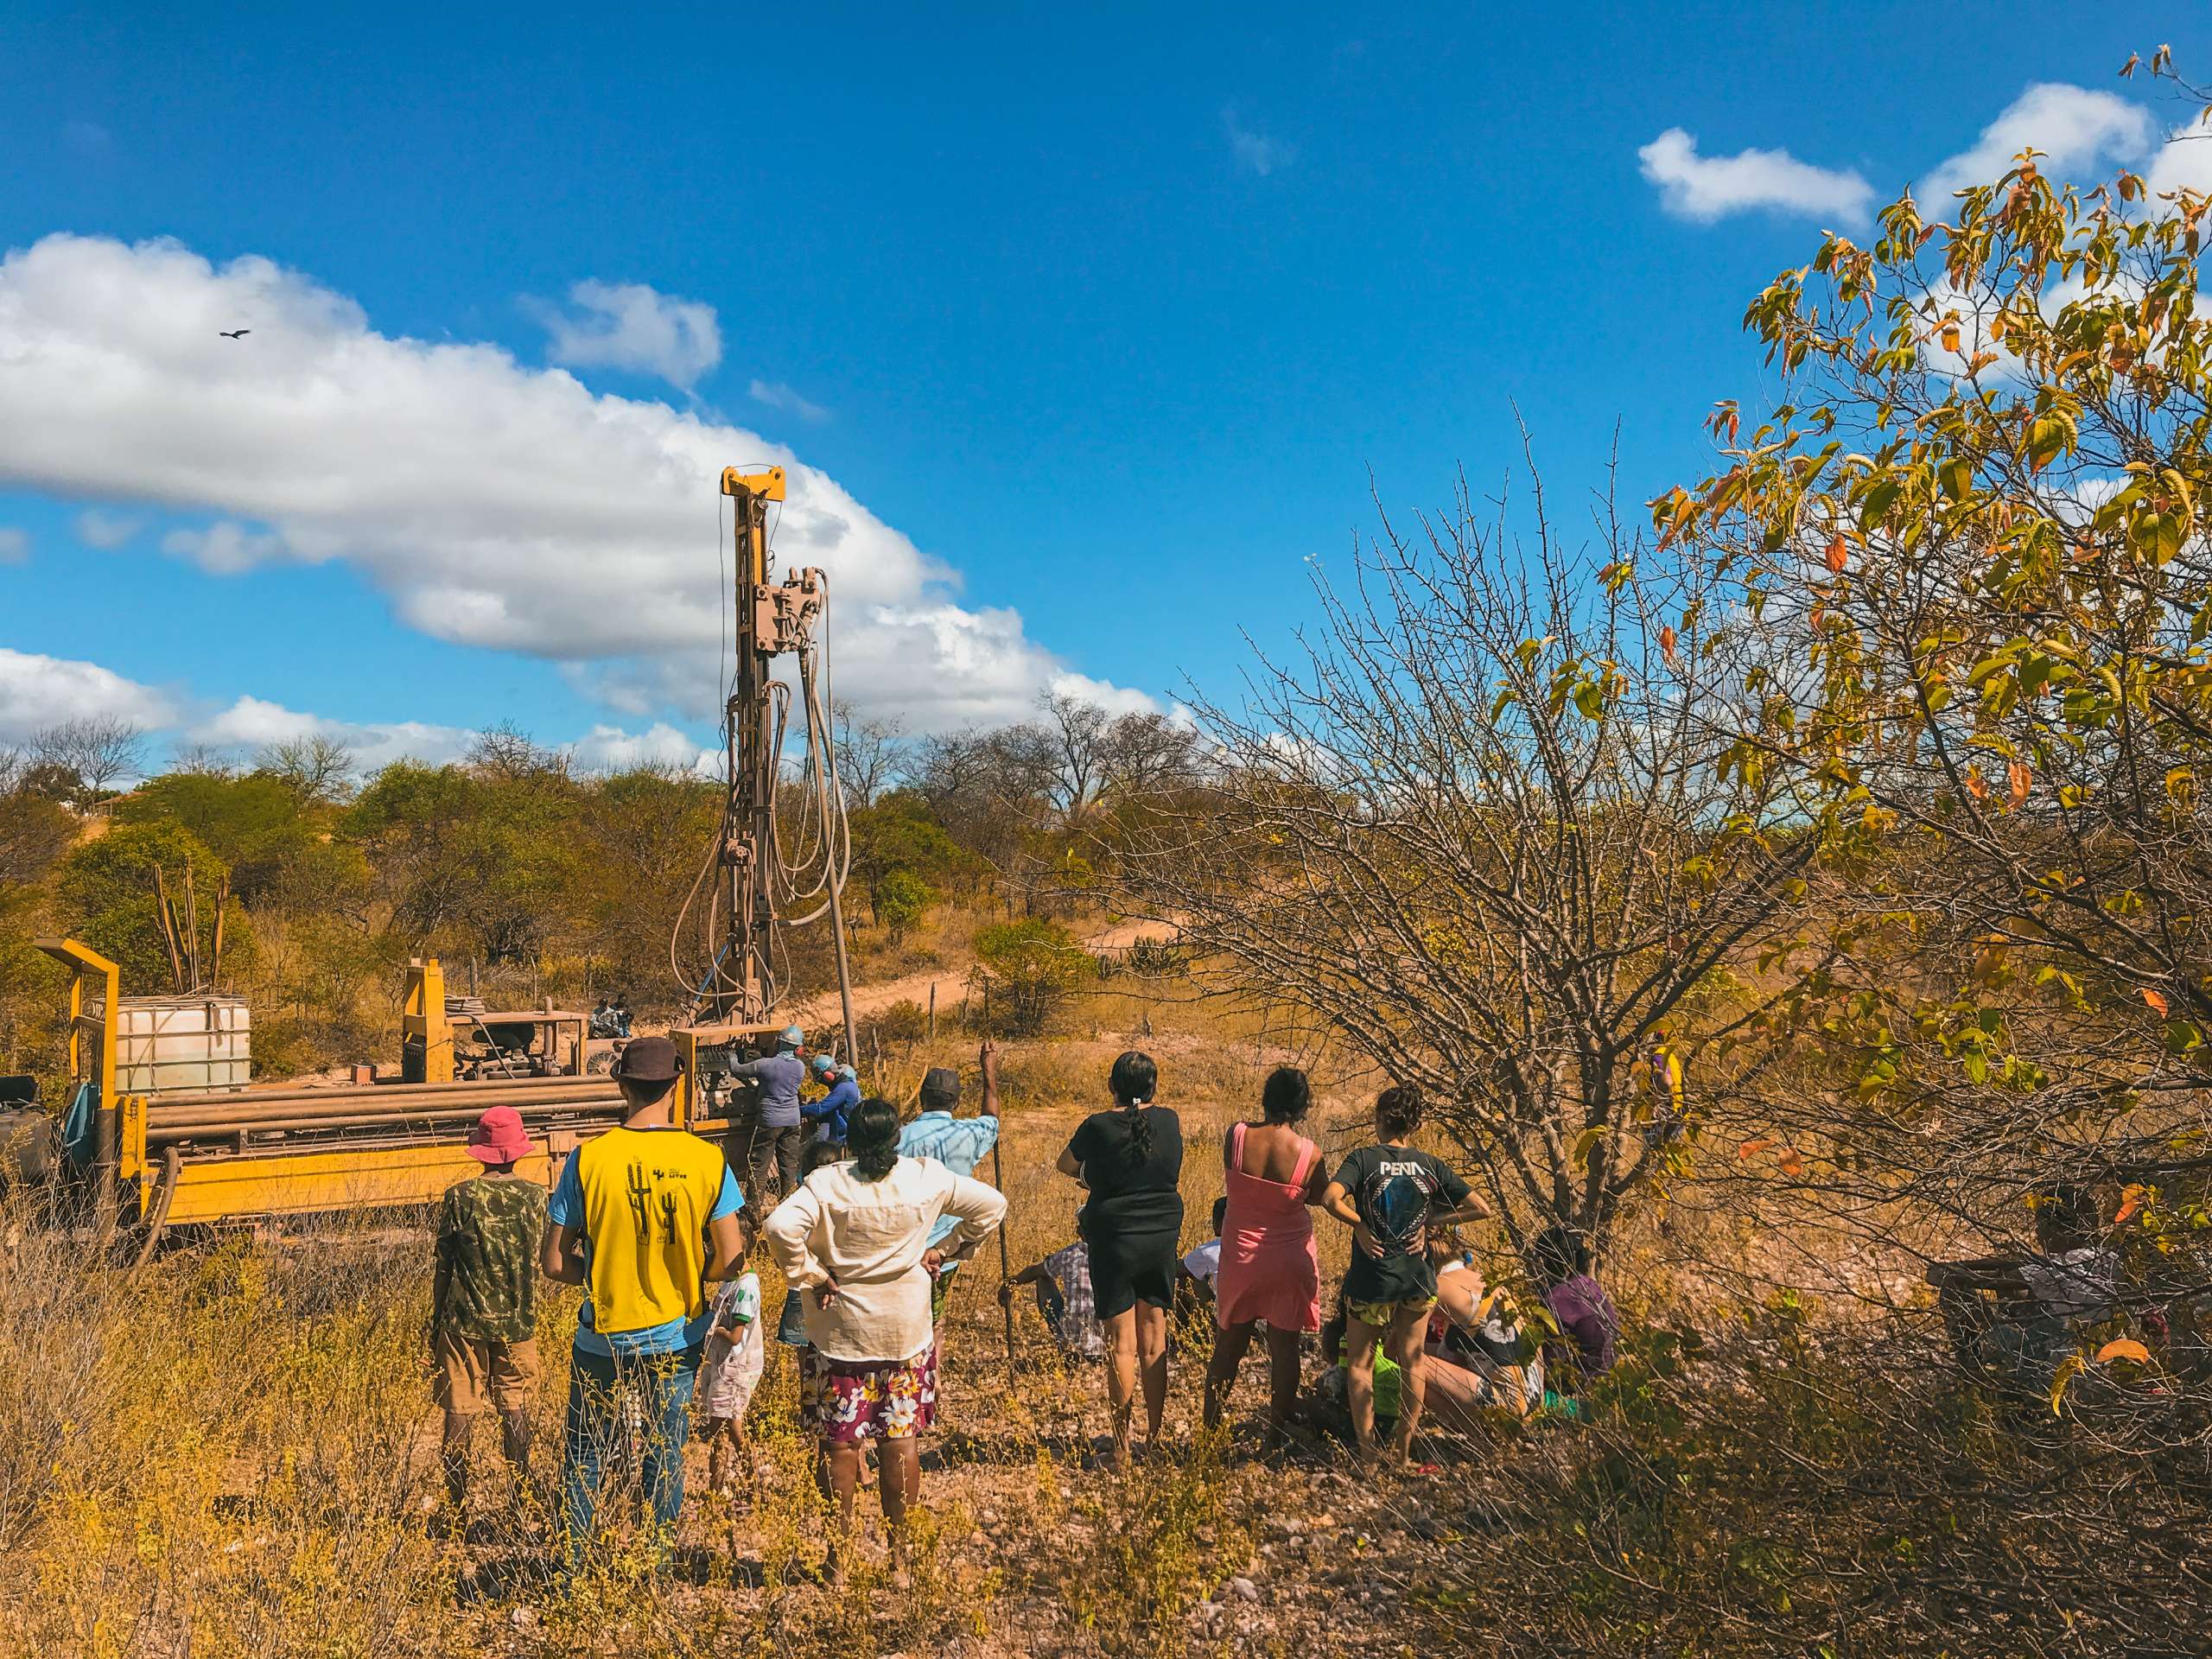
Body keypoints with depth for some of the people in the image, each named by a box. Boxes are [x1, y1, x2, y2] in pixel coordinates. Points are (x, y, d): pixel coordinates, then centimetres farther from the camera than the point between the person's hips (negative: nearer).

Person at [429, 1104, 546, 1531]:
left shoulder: (459, 1197, -6)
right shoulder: (535, 1196, -3)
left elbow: (444, 1268, -3)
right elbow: (543, 1263, 4)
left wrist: (435, 1325, 6)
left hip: (464, 1321, -1)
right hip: (518, 1323, 1)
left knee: (460, 1414, 6)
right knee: (515, 1410, 10)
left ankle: (458, 1510, 10)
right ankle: (521, 1502, 14)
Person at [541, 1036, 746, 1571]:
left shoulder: (588, 1158, -15)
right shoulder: (707, 1159, -11)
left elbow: (554, 1264, -11)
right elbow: (730, 1260, -8)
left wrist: (599, 1273, 8)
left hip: (603, 1339, -1)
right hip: (676, 1339, 1)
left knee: (585, 1462, 16)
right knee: (666, 1461, 16)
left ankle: (573, 1573, 22)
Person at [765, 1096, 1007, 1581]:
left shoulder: (826, 1183, -13)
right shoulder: (928, 1178, -5)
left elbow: (781, 1227, -28)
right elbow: (992, 1206, 2)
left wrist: (809, 1276, -15)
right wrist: (943, 1250, 6)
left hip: (840, 1333, -2)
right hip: (907, 1331, 2)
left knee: (840, 1444, 8)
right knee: (901, 1441, 11)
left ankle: (839, 1558, 17)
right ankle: (899, 1555, 20)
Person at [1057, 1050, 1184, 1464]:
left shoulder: (1097, 1127, -12)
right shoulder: (1171, 1122, -2)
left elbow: (1065, 1165, 8)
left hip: (1113, 1242, -3)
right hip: (1162, 1239, 4)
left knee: (1121, 1345, 2)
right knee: (1154, 1344, 12)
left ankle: (1122, 1447, 6)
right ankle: (1154, 1438, 20)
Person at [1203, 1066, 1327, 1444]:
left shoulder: (1236, 1135, -13)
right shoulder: (1309, 1154, -16)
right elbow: (1317, 1198, 2)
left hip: (1240, 1254, 2)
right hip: (1289, 1260, -2)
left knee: (1229, 1345, 16)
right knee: (1284, 1349, 10)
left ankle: (1210, 1429, 26)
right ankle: (1277, 1435, 15)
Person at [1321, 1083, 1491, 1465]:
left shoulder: (1364, 1158, -10)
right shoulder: (1430, 1165, -1)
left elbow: (1330, 1198, -27)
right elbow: (1481, 1209, -3)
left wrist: (1360, 1225, -12)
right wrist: (1431, 1220, 1)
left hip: (1372, 1278, -3)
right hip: (1418, 1276, 3)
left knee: (1360, 1363, 12)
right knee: (1411, 1363, 15)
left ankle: (1368, 1450, 8)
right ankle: (1403, 1451, 20)